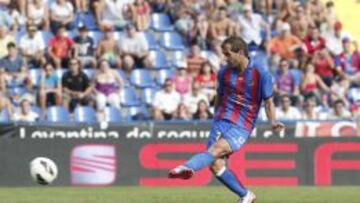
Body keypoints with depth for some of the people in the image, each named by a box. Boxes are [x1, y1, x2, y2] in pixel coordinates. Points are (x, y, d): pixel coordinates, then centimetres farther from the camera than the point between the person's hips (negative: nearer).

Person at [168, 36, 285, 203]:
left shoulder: (261, 74, -3)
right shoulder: (224, 73, 9)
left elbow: (268, 102, 3)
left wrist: (273, 123, -12)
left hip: (242, 127, -4)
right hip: (222, 121, 4)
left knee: (217, 149, -31)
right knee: (216, 165, -12)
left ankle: (187, 168, -56)